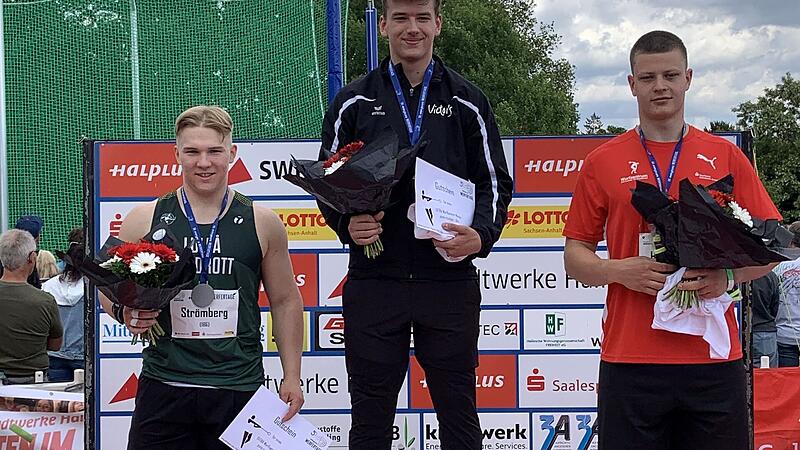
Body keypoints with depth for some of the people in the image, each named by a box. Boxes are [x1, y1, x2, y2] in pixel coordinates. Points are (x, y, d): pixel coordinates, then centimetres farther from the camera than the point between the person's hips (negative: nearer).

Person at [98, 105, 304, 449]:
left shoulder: (262, 224, 4)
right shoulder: (145, 220, 4)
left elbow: (285, 301, 11)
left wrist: (292, 378, 6)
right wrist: (125, 312, -10)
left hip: (240, 391, 0)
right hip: (164, 388, 0)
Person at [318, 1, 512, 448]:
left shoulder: (467, 103, 8)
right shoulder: (354, 102, 8)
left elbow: (496, 182, 8)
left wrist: (481, 235, -11)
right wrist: (347, 223, -10)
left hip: (449, 283, 0)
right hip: (373, 282, 0)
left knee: (458, 414, 6)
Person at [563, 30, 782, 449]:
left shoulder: (726, 157, 9)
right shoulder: (602, 162, 8)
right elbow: (575, 257, 10)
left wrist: (728, 276, -12)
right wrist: (620, 270, -11)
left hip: (713, 356, 1)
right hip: (629, 357, -1)